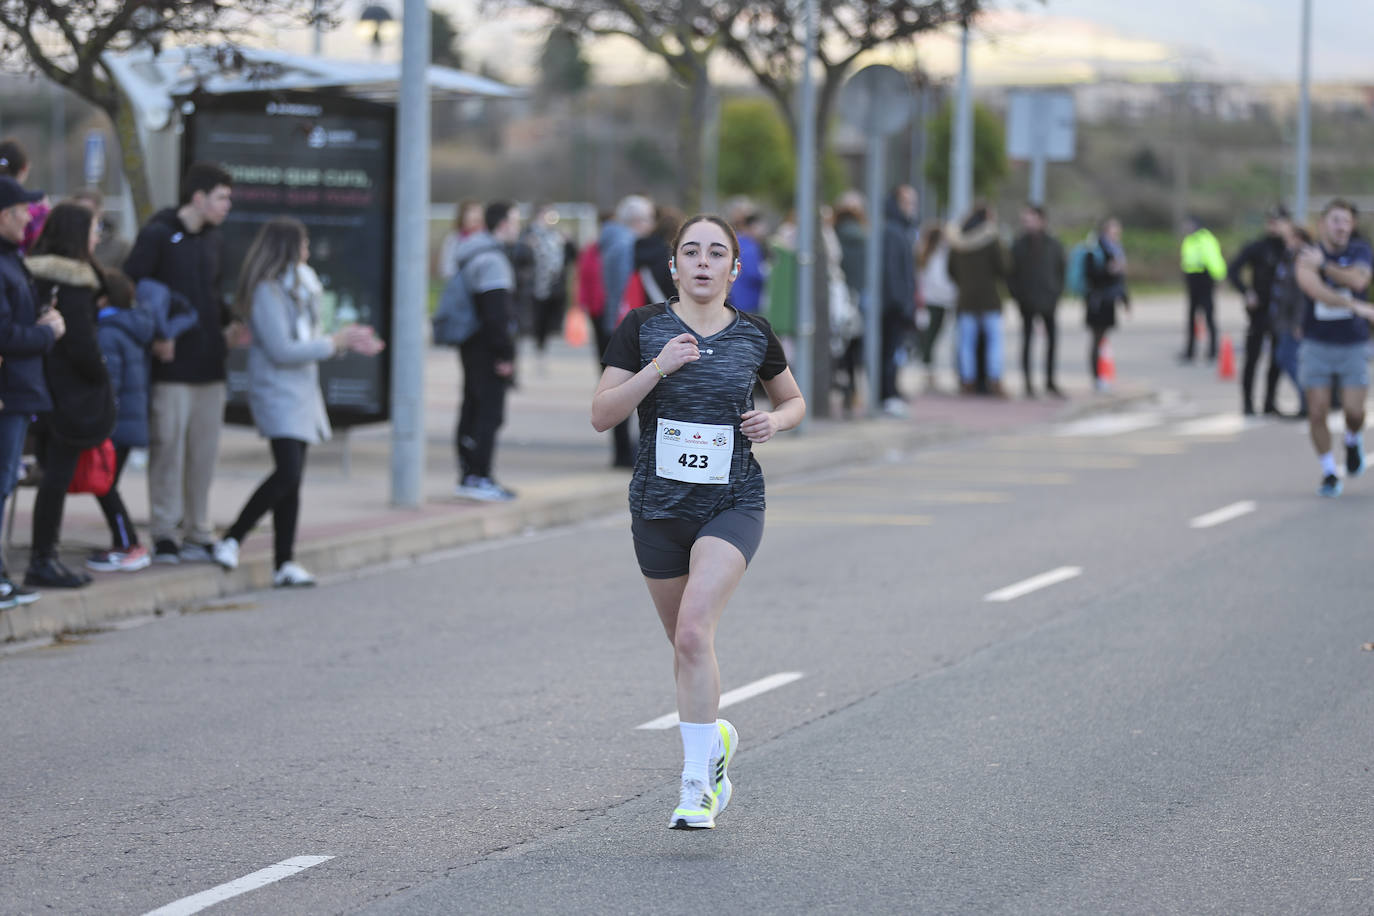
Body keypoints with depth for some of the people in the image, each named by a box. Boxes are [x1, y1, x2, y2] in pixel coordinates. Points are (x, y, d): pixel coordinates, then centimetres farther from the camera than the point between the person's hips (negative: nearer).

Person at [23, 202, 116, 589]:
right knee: (58, 473, -4)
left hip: (45, 387, 9)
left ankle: (43, 558, 16)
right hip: (72, 392, -9)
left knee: (53, 472, 14)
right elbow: (80, 343, -18)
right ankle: (43, 561, -1)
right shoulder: (72, 282, -15)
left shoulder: (37, 276, 11)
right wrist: (102, 380, -5)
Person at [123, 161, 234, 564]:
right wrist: (154, 335, -17)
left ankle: (198, 531, 15)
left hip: (209, 363, 7)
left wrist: (230, 322, 9)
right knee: (168, 445, -4)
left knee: (204, 449, 8)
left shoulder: (213, 241, 16)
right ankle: (165, 534, 2)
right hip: (172, 364, -7)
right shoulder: (157, 235, -6)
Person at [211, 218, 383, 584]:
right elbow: (281, 350, -18)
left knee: (292, 479, 7)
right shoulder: (266, 291, -14)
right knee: (288, 472, -21)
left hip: (302, 392, 9)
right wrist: (332, 343, -10)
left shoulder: (298, 286, 16)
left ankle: (284, 562, 8)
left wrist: (347, 341, 11)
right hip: (278, 393, -9)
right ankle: (231, 540, -11)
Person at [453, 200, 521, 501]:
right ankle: (478, 478, -11)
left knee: (473, 409, 14)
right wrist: (505, 354, -19)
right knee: (490, 412, -9)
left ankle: (468, 475, 18)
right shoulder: (493, 259, -16)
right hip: (487, 348, -10)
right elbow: (496, 313, -22)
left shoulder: (471, 255, 16)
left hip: (471, 347, 10)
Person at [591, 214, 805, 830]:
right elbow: (601, 414, -7)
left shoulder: (754, 336, 1)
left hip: (733, 505, -2)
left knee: (693, 633, -20)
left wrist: (775, 420, -4)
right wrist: (658, 368, -20)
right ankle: (713, 740, 42)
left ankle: (697, 783, -15)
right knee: (685, 642, 14)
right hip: (658, 505, 2)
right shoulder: (643, 328, -2)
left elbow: (793, 399, 18)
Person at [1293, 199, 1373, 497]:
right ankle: (1329, 472, 12)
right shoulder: (1307, 257, -6)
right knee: (1317, 412, -4)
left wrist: (1324, 264, -23)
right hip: (1317, 345, -1)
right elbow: (1314, 289, -23)